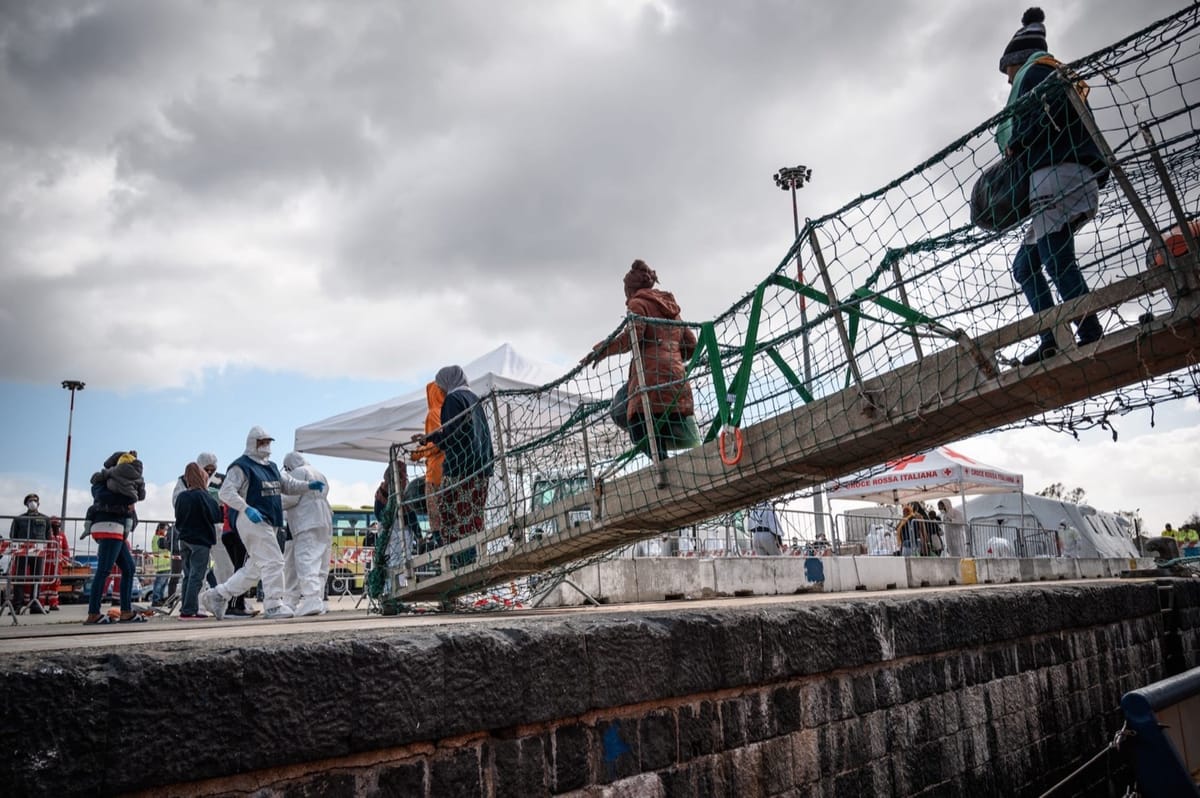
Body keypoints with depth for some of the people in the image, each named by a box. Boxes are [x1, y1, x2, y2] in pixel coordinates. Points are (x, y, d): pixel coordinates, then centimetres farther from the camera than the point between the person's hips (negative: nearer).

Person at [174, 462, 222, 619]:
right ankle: (189, 610, -7)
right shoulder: (202, 496, -15)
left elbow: (178, 518, 12)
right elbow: (215, 516, -14)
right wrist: (221, 509, 4)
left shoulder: (181, 496, 5)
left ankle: (186, 608, 14)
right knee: (196, 576, -4)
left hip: (184, 539, 7)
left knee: (188, 575, 13)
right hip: (200, 540, -7)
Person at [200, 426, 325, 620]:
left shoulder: (271, 467, 20)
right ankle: (273, 604, -2)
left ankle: (217, 595, 23)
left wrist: (308, 486, 7)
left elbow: (288, 484, 25)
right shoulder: (241, 466, -6)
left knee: (254, 567, 14)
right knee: (273, 561, -10)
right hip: (253, 522, -9)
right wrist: (247, 509, -25)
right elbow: (226, 492, -14)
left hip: (268, 523, 9)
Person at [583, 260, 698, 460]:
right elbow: (691, 345, 23)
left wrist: (599, 351, -3)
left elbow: (632, 336, -11)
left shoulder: (638, 303, 8)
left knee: (644, 436, -15)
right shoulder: (670, 307, 29)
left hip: (651, 377, -7)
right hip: (676, 376, 7)